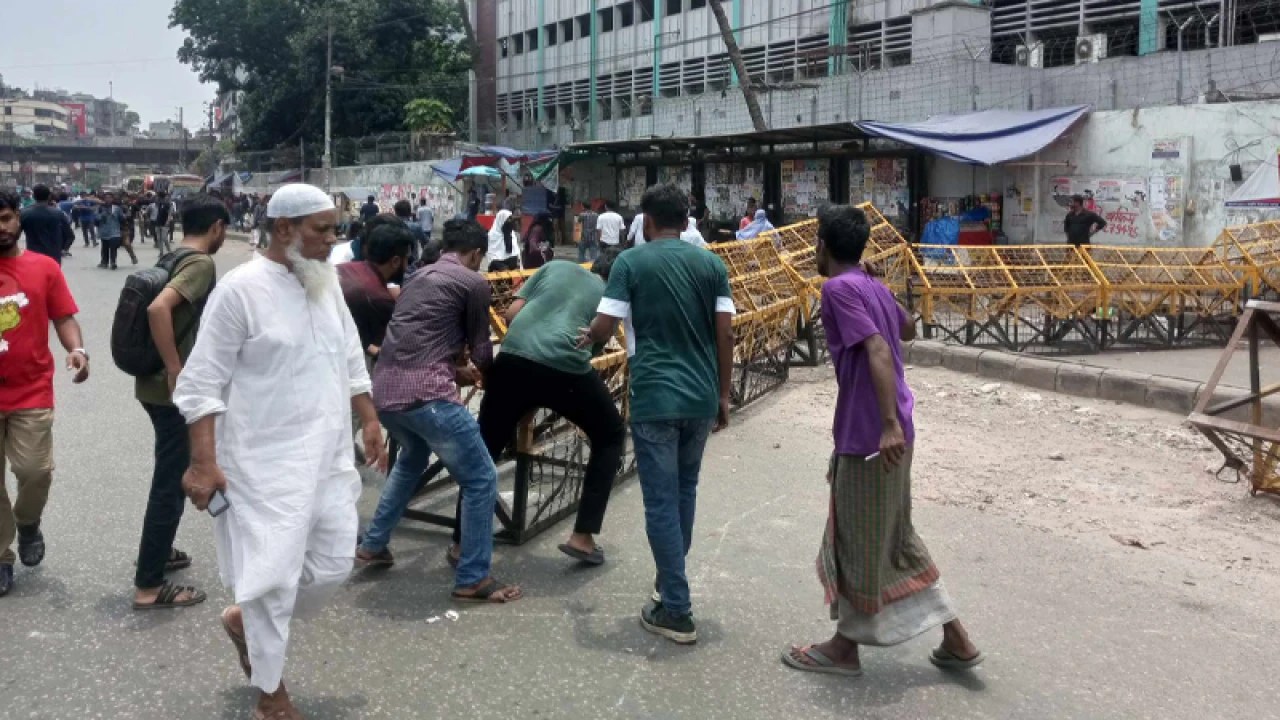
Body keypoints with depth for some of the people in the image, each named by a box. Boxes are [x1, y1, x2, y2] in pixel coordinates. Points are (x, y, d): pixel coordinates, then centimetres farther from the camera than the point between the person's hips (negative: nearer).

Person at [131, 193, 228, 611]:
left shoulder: (173, 258, 10)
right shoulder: (201, 263, -18)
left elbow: (160, 308, 20)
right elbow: (158, 308, -33)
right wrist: (175, 371, -27)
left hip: (155, 385, 10)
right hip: (173, 390, -10)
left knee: (171, 475, 24)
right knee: (171, 483, -2)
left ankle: (158, 551, 38)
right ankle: (149, 585, 6)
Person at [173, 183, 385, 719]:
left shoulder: (326, 281, 7)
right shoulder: (241, 288, -14)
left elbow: (350, 360, 18)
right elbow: (202, 383, -13)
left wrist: (370, 421, 17)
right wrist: (204, 463, -17)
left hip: (328, 457, 7)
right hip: (267, 464, -7)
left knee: (334, 564, 12)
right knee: (274, 577, -1)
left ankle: (246, 619, 38)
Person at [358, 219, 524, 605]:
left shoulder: (419, 276, 23)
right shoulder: (474, 282, 1)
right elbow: (481, 353, 8)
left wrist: (455, 371, 41)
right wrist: (484, 369, 30)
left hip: (384, 387, 8)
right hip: (425, 392, -8)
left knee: (412, 458, 36)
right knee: (481, 479, 5)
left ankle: (373, 544, 40)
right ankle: (472, 579, 8)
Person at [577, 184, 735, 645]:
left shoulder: (631, 262, -4)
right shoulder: (711, 264, 6)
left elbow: (603, 329, -8)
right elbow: (725, 334, 2)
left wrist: (585, 338, 16)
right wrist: (723, 395, 12)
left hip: (655, 398, -4)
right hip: (701, 396, 5)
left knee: (661, 502, 1)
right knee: (685, 491, 22)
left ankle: (676, 611, 4)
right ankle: (671, 580, 37)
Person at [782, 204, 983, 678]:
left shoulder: (838, 287, -14)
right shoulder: (875, 287, 11)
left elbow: (878, 350, -26)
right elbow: (908, 331, 29)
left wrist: (889, 423, -32)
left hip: (867, 433, -8)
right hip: (887, 429, 9)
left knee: (858, 542, 6)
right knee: (893, 537, 19)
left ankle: (845, 646, 22)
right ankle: (955, 640, 22)